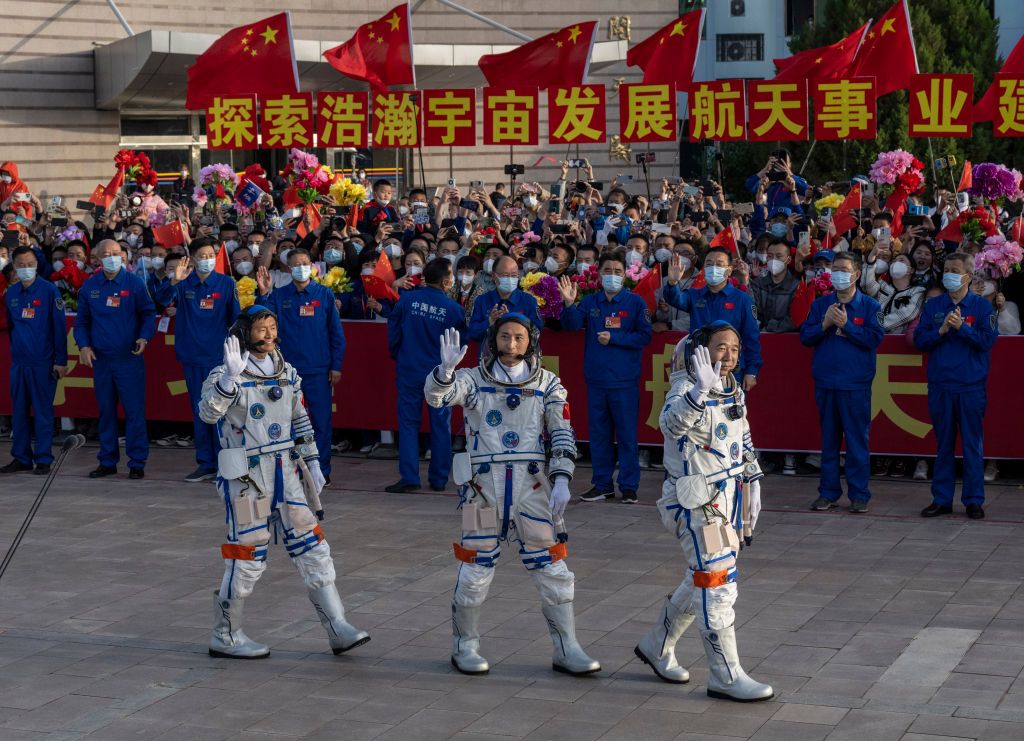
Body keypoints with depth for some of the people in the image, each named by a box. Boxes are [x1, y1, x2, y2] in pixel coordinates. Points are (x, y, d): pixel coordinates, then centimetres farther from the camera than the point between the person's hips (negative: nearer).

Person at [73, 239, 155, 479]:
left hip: (129, 358, -3)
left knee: (134, 411, -4)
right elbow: (81, 321, 13)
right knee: (106, 411, 9)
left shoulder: (134, 283, -1)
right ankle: (107, 461, 18)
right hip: (100, 358, 3)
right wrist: (84, 345, -2)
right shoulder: (89, 286, 7)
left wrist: (144, 337, -13)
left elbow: (149, 314, 4)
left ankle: (137, 462, 2)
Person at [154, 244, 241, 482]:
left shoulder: (226, 283, -1)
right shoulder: (184, 283, 2)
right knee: (199, 411, 8)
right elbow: (161, 299, -14)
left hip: (219, 356, -2)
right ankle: (205, 464, 15)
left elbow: (236, 318, 1)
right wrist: (174, 281, -32)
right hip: (192, 357, 2)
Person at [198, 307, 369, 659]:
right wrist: (229, 376, -41)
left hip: (285, 471, 6)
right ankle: (225, 636, 15)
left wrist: (312, 462, 13)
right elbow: (208, 413, -28)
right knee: (248, 556, 0)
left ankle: (337, 628, 6)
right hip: (246, 476, -6)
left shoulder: (286, 372, 10)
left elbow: (300, 420, 18)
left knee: (312, 548, 3)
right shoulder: (226, 375, -10)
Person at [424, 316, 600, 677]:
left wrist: (561, 479, -8)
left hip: (532, 484, 1)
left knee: (552, 568, 2)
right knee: (476, 569, 4)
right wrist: (446, 369, -36)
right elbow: (436, 396, -14)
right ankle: (464, 647, 20)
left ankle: (566, 650, 12)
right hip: (485, 484, -1)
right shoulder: (474, 379, 3)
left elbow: (562, 434, 5)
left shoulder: (547, 384, 7)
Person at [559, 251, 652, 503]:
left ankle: (629, 487, 5)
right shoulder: (590, 302, 8)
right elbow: (572, 325, -6)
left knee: (627, 434, -1)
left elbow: (644, 336, -6)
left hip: (625, 380, -3)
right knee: (599, 433, 9)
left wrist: (613, 338, -13)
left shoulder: (635, 302, 0)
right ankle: (602, 485, 17)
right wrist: (569, 304, -23)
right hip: (596, 378, 3)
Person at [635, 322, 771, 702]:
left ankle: (657, 646, 35)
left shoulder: (734, 391, 9)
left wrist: (752, 485, 20)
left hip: (729, 497, 9)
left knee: (702, 580, 17)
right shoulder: (686, 389, -17)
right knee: (716, 582, -9)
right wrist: (700, 391, -55)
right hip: (696, 501, -9)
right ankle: (726, 676, -2)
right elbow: (671, 422, -40)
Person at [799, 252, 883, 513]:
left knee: (857, 439, -1)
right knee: (828, 439, 9)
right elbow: (805, 336, 6)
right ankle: (828, 492, 15)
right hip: (825, 383, 3)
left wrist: (846, 324, -13)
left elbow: (874, 338, -9)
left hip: (856, 384, -3)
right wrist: (824, 325, -11)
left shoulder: (869, 306, 1)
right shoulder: (820, 304, 11)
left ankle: (859, 494, 5)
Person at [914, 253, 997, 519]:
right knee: (943, 444, 8)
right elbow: (919, 341, 4)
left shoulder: (982, 306, 2)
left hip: (971, 387, -2)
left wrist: (962, 327, -16)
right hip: (940, 386, 3)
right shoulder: (933, 306, 10)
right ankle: (941, 499, 13)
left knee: (972, 445, 1)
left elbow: (988, 340, -8)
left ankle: (974, 500, 7)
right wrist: (942, 330, -11)